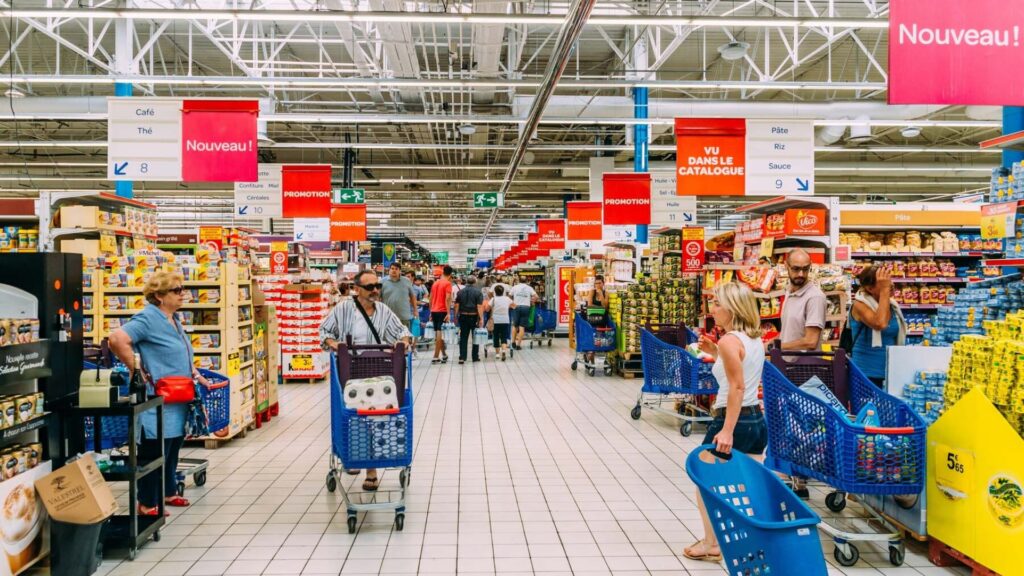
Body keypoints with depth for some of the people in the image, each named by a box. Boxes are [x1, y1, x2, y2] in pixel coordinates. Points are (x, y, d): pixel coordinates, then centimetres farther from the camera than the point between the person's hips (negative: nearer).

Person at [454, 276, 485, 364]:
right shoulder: (478, 292, -7)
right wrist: (481, 319, -14)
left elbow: (456, 305, 3)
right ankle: (475, 357, 17)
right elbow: (479, 306, -14)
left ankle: (462, 357, -4)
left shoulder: (460, 291, 3)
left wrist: (456, 317, 9)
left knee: (463, 338, 5)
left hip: (463, 316, 2)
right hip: (474, 317, -2)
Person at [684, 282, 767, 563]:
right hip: (757, 419, 8)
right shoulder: (755, 339, 9)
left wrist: (727, 431, -26)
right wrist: (716, 353, 15)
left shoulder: (729, 340, -17)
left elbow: (737, 387, -23)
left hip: (734, 420, -8)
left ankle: (711, 544, 16)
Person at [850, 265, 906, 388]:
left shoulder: (892, 306, 7)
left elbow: (897, 340, 18)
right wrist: (884, 290, -25)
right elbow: (880, 324, -31)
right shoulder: (860, 305, -11)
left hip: (890, 372, 6)